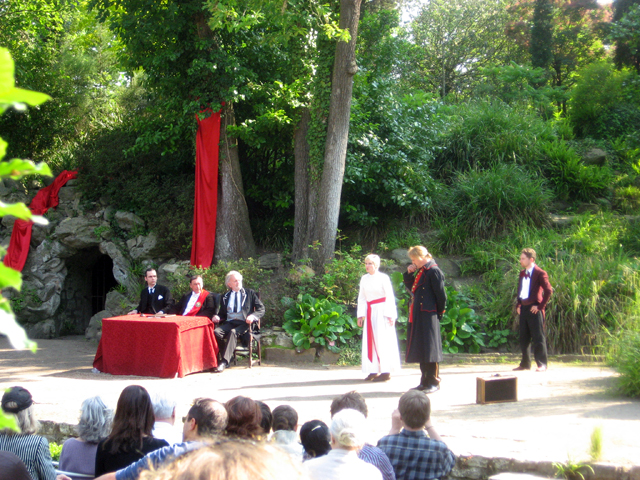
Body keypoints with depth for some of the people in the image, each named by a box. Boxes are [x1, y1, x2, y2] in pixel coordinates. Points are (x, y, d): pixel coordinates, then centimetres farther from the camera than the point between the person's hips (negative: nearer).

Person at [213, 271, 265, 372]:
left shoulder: (249, 293, 15)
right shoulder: (225, 297, 24)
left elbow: (261, 309, 7)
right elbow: (223, 314, 25)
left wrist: (253, 316, -14)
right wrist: (217, 317, 0)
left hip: (244, 323, -3)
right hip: (229, 322, 3)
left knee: (233, 332, -35)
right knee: (216, 332, -28)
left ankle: (225, 361, -39)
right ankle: (228, 357, -18)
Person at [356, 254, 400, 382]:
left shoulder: (383, 278, -7)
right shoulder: (364, 279, 9)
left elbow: (390, 297, -8)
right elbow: (362, 297, 14)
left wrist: (390, 315, -13)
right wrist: (360, 314, 8)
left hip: (381, 312, -6)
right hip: (370, 312, 6)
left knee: (382, 340, -6)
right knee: (370, 341, 4)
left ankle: (385, 371, -3)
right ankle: (374, 370, 9)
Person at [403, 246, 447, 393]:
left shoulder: (434, 272, -14)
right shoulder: (420, 271, 14)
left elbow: (441, 295, -14)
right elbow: (411, 287, 23)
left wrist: (439, 313, -5)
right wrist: (409, 273, 8)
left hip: (428, 317, -9)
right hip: (418, 317, 9)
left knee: (429, 349, -4)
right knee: (421, 349, 13)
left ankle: (433, 382, 3)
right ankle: (425, 381, 20)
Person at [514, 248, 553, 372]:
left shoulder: (540, 273, -9)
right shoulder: (522, 274, 16)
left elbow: (548, 291, -14)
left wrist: (540, 306, -15)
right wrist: (518, 305, 13)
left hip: (534, 309, -8)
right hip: (523, 309, 8)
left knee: (538, 338, -4)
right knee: (523, 338, 11)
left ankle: (542, 364, 1)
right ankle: (525, 363, 19)